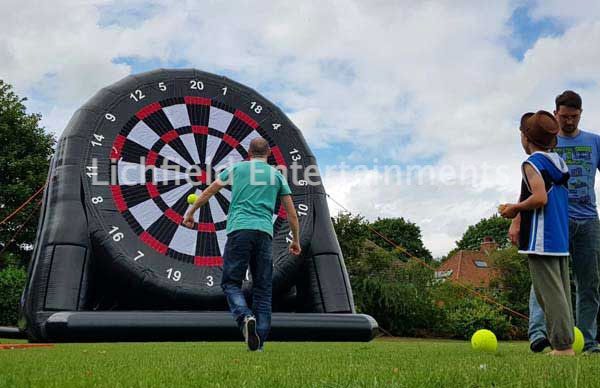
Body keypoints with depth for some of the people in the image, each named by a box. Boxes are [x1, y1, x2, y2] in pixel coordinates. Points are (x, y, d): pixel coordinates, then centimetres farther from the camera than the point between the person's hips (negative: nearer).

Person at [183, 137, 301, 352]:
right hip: (264, 232, 2)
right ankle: (259, 341, 2)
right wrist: (296, 240, 28)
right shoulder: (277, 175, 19)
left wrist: (190, 213, 31)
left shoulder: (237, 168, 16)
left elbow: (208, 192, 19)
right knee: (263, 288, 6)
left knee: (231, 282, 4)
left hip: (239, 230, -1)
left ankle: (245, 316, -24)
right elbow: (292, 213, 17)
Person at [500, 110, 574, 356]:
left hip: (541, 240, -9)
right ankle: (566, 342, 15)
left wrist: (515, 208, -7)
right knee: (561, 291, 11)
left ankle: (562, 345, -5)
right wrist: (519, 212, 20)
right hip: (561, 239, 9)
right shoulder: (559, 163, 16)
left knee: (548, 291, -5)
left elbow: (539, 198, -23)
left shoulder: (532, 163, -10)